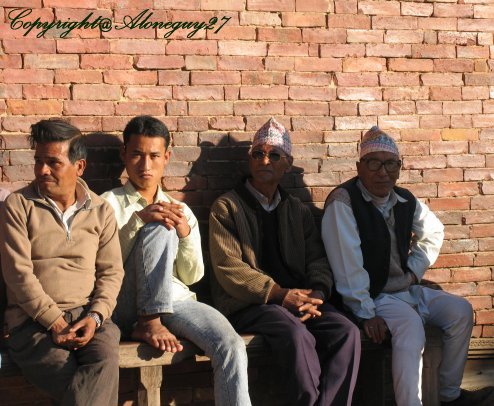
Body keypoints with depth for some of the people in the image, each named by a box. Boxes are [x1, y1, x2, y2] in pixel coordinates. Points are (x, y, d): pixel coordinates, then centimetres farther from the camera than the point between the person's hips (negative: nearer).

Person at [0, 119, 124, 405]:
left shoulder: (101, 210, 12)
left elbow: (112, 271, 8)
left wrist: (95, 316, -10)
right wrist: (55, 323, -13)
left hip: (88, 315, 2)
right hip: (34, 321, -2)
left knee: (105, 361, -32)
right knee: (80, 383, -30)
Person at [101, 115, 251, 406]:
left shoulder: (180, 210, 20)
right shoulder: (109, 203, 8)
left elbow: (192, 276, 14)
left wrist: (185, 233, -5)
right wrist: (139, 220, -18)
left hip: (176, 303, 3)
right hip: (129, 306, -3)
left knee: (232, 347, -26)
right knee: (159, 228, -25)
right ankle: (148, 325, -24)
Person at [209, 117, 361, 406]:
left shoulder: (298, 211, 19)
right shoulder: (227, 207, 4)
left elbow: (317, 261, 12)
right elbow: (228, 269, -7)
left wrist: (316, 295, -11)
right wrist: (280, 294, -17)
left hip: (298, 300, 5)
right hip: (248, 305, -4)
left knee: (347, 332, -23)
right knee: (298, 335, -34)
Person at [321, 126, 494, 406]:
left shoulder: (406, 201, 5)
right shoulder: (343, 202, -17)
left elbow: (434, 231, 25)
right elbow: (347, 266, -22)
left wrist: (415, 270, 12)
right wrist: (366, 314, -24)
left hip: (406, 289, 8)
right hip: (372, 296, -8)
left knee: (460, 310, -3)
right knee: (411, 326, -32)